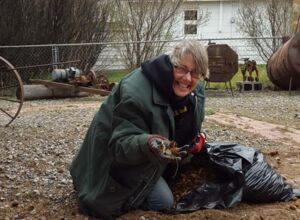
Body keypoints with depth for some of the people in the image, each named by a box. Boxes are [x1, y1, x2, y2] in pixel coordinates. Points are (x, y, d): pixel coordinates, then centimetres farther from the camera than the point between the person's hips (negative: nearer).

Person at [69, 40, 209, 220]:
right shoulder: (135, 93, -36)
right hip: (120, 158, -7)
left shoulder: (196, 90, -11)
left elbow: (193, 124, 10)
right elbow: (122, 144, -37)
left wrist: (198, 137, -10)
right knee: (163, 201, -9)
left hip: (152, 157, 8)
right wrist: (147, 144, -57)